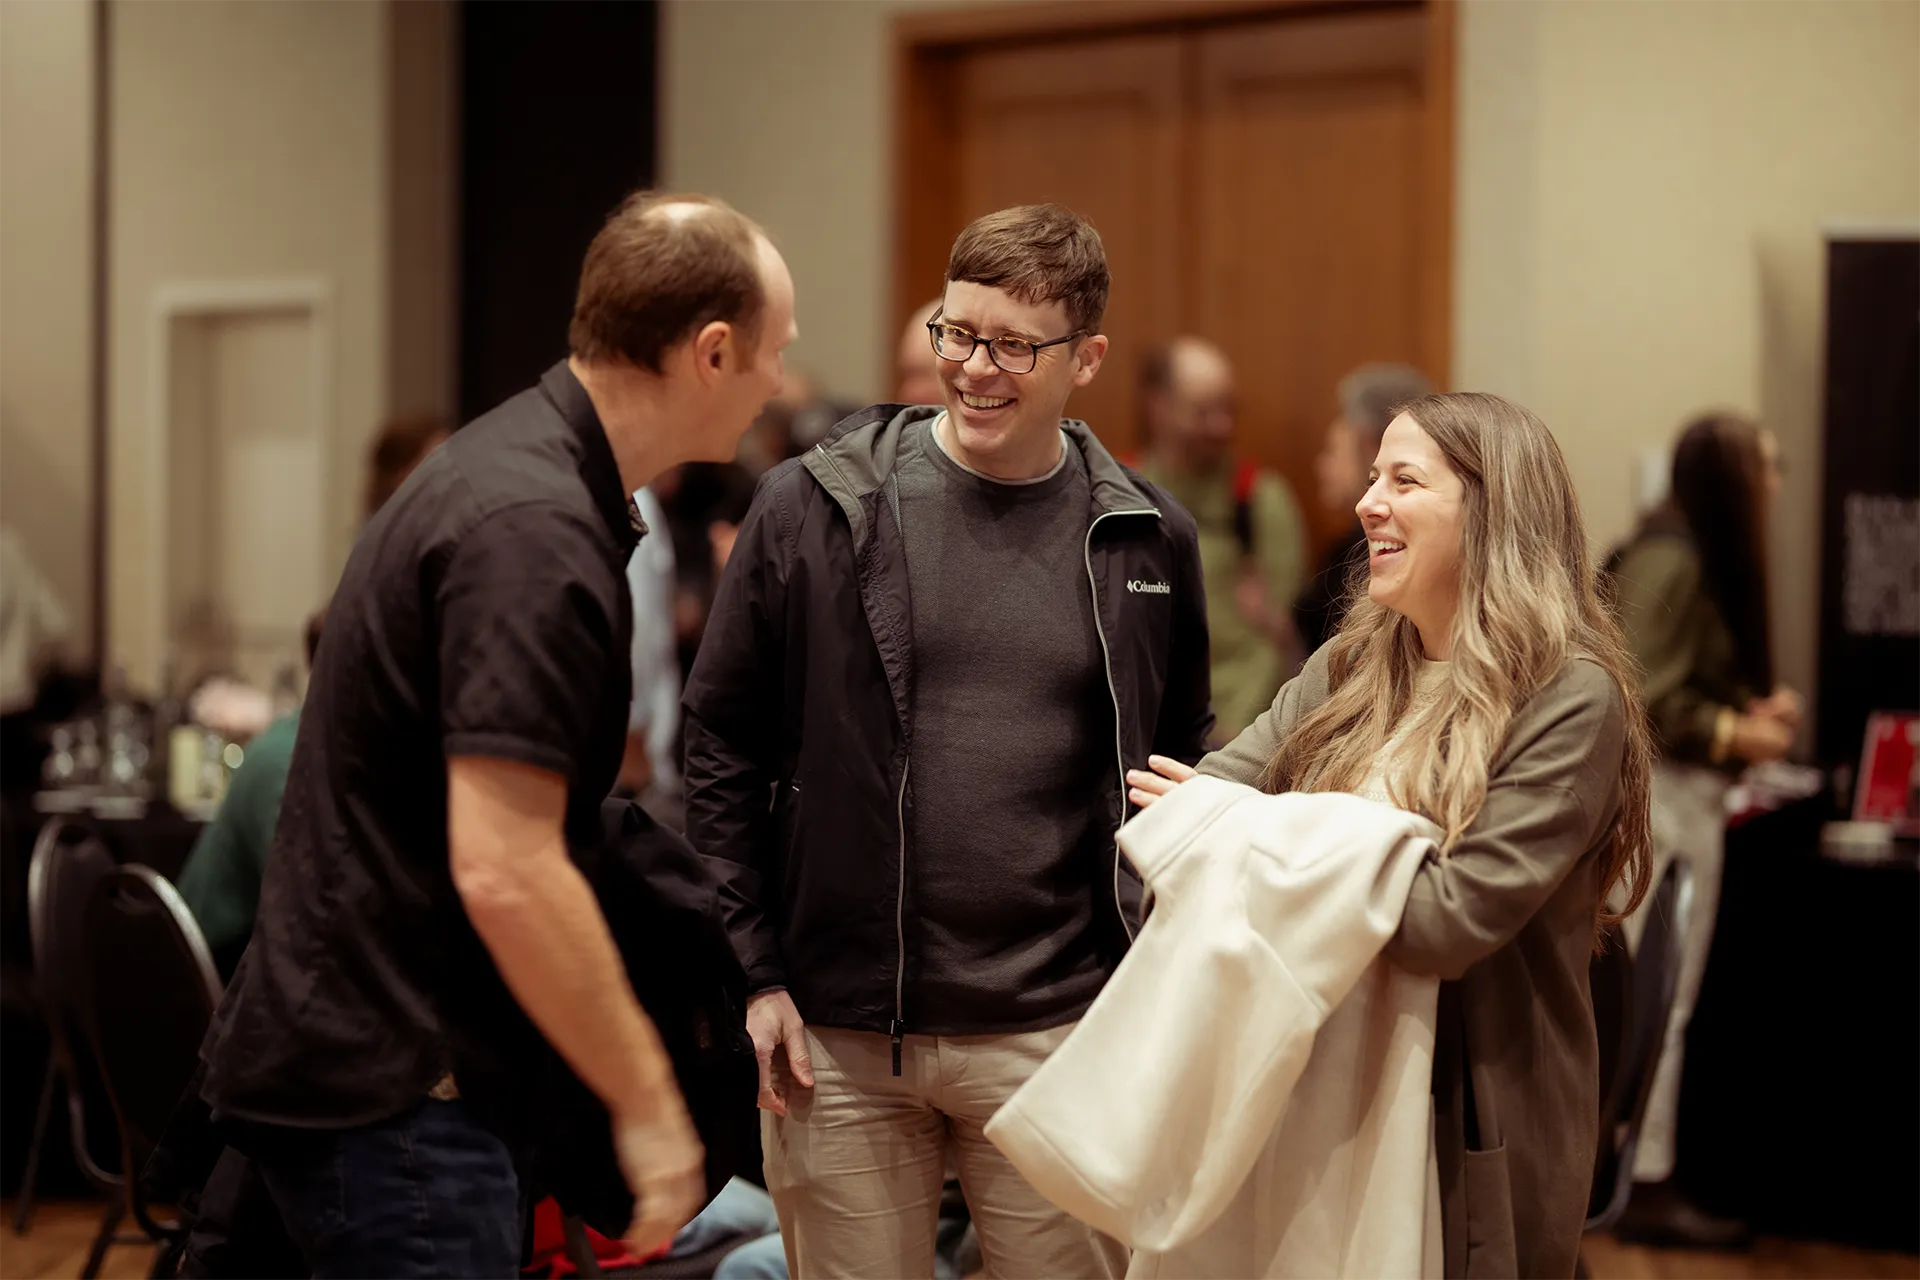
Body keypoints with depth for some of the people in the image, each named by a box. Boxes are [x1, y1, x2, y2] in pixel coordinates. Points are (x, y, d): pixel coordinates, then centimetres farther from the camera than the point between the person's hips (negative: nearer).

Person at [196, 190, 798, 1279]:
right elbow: (504, 871, -26)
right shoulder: (535, 533, -21)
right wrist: (646, 1102, -18)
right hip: (390, 1091, -10)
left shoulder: (518, 463, 12)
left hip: (352, 1061, 10)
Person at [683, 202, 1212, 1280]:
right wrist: (750, 974, -2)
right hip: (838, 1036, -1)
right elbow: (723, 748, 4)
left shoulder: (1146, 541, 4)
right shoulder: (814, 511, -1)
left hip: (1055, 1038, 1)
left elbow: (1182, 771, 14)